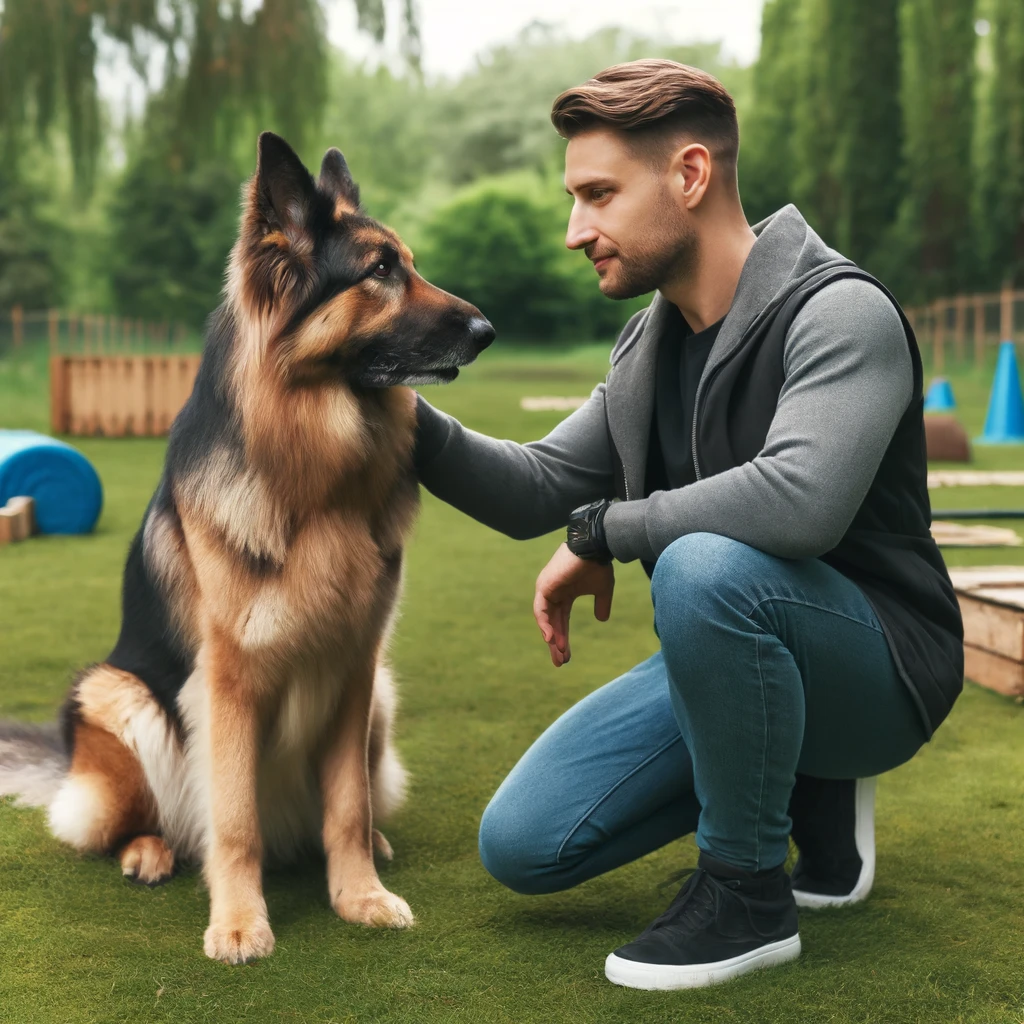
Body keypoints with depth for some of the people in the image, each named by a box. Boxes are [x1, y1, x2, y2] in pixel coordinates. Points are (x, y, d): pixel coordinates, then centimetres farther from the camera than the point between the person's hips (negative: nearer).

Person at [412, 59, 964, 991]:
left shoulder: (840, 313, -20)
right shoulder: (651, 344, 6)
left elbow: (799, 499, -37)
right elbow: (539, 490, 8)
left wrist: (603, 532, -24)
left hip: (876, 662, -8)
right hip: (734, 652, 8)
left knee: (704, 567, -39)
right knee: (520, 846, -1)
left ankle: (748, 894, -15)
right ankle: (807, 790, 15)